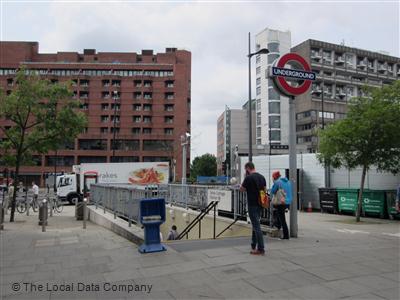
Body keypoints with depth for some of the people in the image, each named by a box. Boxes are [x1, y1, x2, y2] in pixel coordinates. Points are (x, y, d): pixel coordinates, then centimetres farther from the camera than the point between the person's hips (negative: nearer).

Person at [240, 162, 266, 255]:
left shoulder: (248, 178, -14)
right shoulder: (262, 177, 9)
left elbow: (242, 189, -6)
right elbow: (264, 189, 15)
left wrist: (244, 179, 4)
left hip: (252, 205, -8)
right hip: (260, 204, 8)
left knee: (256, 226, -5)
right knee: (255, 224, 18)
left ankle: (261, 249, -2)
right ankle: (253, 245, 27)